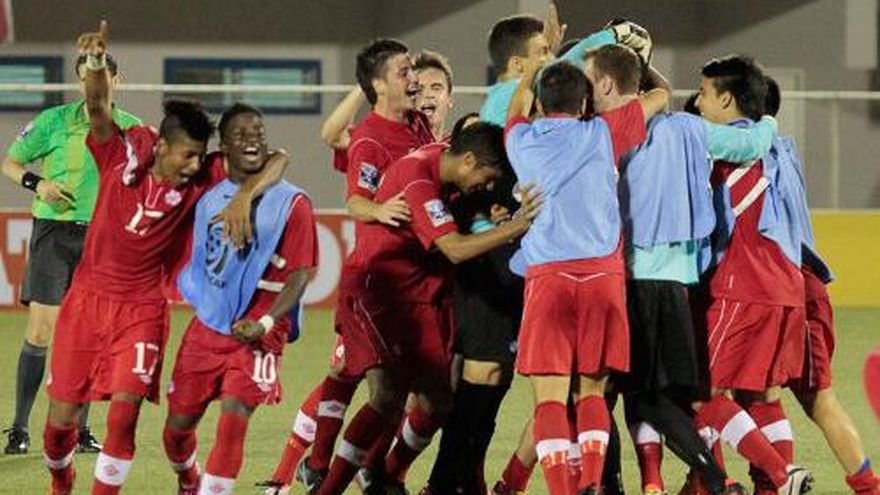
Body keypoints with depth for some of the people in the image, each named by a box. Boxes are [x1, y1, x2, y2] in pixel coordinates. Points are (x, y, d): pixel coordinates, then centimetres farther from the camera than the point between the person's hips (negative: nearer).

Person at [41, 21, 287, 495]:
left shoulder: (201, 180, -9)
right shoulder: (124, 154, -10)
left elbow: (277, 161, -11)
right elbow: (98, 108, -27)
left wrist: (244, 196, -30)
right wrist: (95, 62, -48)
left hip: (142, 308, 0)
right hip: (87, 297, 0)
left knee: (124, 411, -17)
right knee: (61, 416, 6)